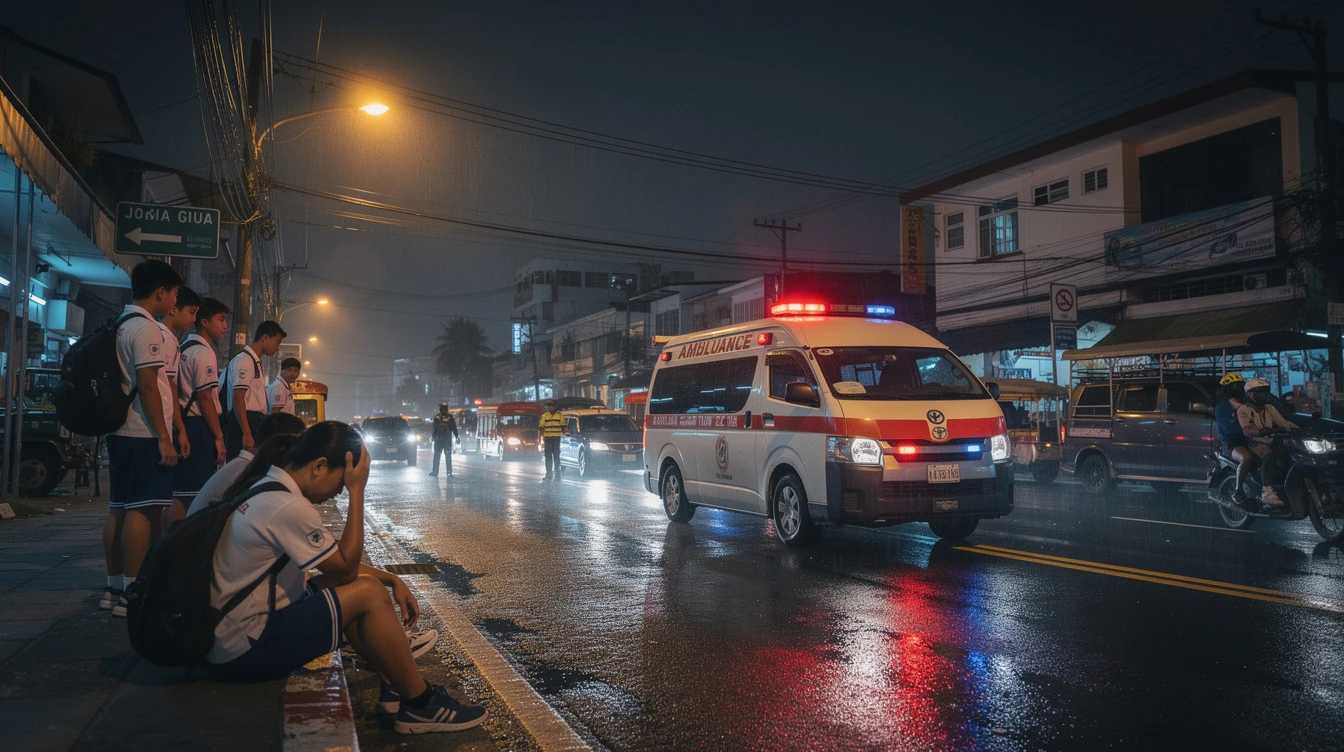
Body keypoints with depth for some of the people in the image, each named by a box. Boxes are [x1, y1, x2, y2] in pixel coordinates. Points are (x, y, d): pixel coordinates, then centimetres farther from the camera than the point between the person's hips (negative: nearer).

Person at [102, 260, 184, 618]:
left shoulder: (121, 325, 18)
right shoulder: (146, 328, -12)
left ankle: (114, 588, 16)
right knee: (142, 510, -8)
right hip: (145, 434, -10)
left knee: (119, 509, 11)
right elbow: (147, 385, -18)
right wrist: (164, 437, -18)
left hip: (122, 431, 10)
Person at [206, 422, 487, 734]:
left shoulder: (269, 485, 7)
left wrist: (393, 581, 4)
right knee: (368, 593, -13)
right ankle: (420, 706, -3)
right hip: (243, 650, -10)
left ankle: (396, 684, 11)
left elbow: (337, 560, 12)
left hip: (227, 634, 10)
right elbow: (346, 568, -14)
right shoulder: (288, 507, -25)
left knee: (358, 584, 10)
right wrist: (357, 491, -14)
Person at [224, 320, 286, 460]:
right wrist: (246, 433, -23)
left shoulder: (255, 361, 22)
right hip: (245, 423, -10)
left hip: (255, 422, 10)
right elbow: (237, 399, -18)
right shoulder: (245, 360, -9)